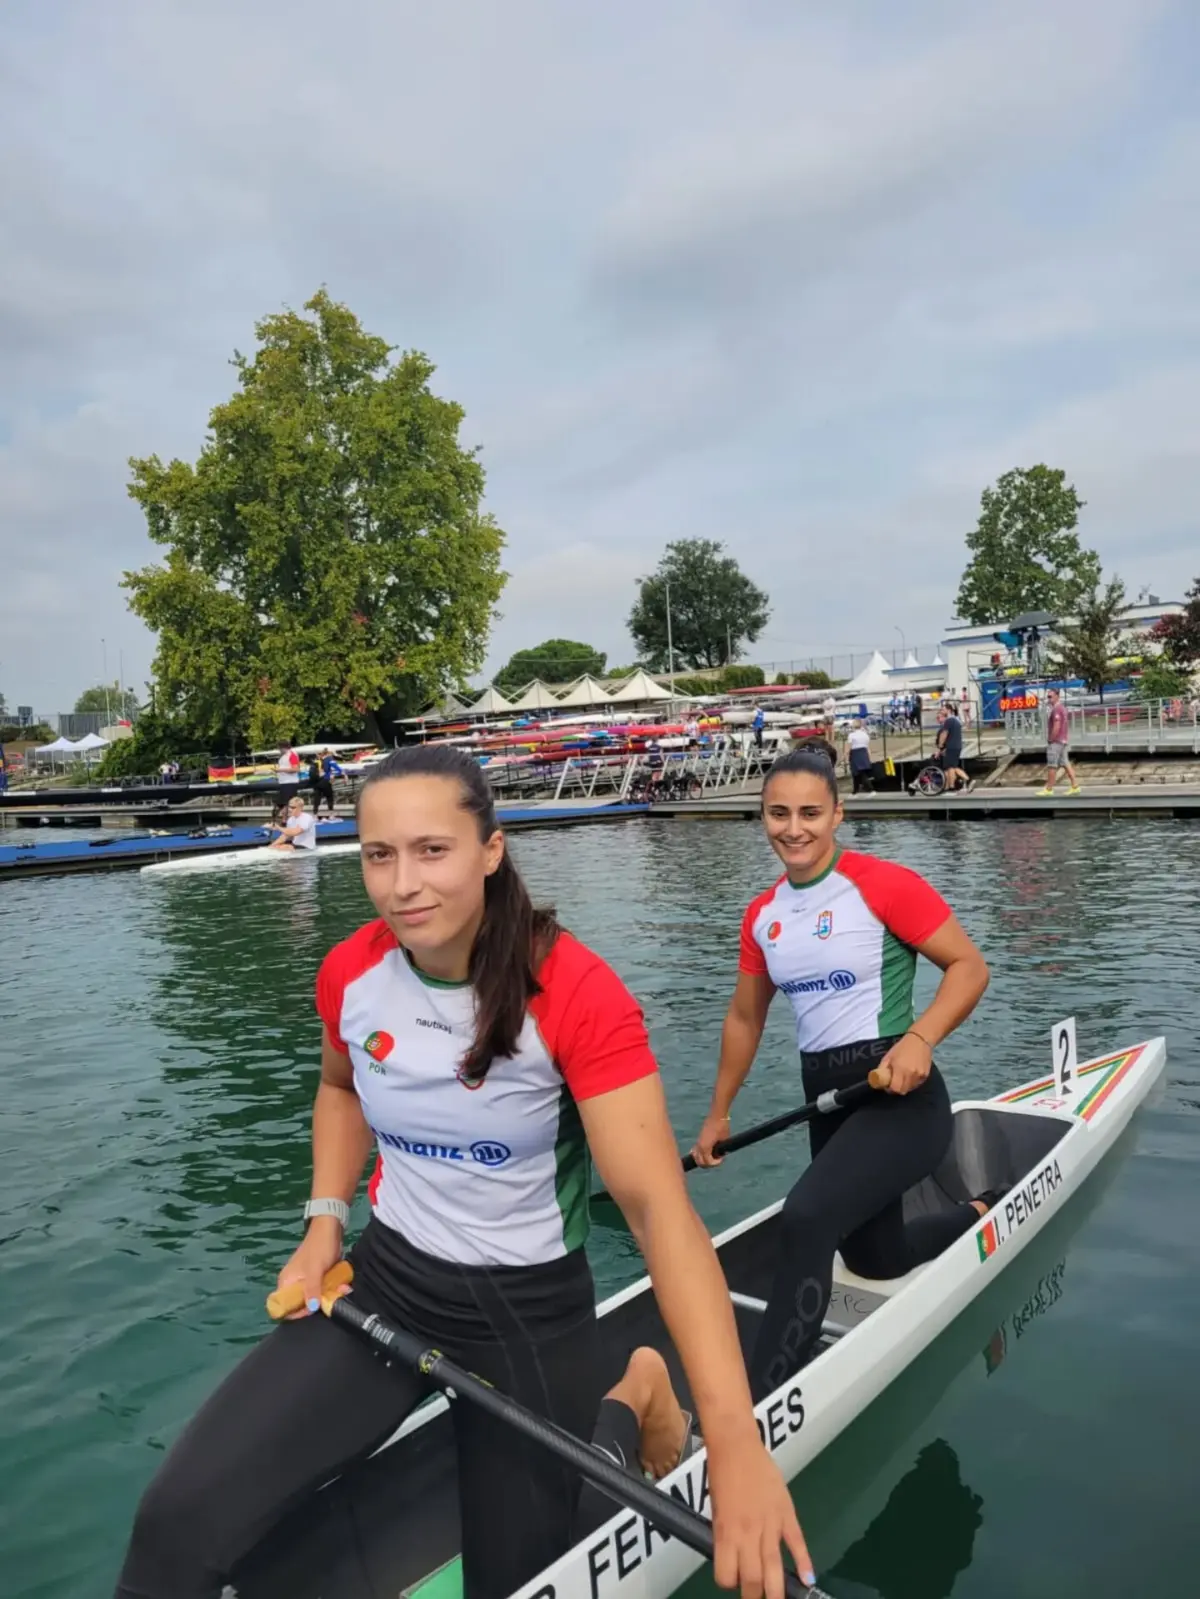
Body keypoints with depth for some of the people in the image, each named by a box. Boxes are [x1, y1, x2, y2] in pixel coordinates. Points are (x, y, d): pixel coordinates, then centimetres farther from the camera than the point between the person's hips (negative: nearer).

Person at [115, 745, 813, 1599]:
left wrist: (734, 1435, -40)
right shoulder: (349, 973, -9)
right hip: (382, 1287, 3)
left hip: (532, 1314, -3)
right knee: (179, 1524, -17)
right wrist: (325, 1224, -1)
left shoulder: (578, 993, -24)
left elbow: (659, 1207, -31)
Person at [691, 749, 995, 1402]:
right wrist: (718, 1114, 19)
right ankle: (985, 1215, 50)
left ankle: (755, 1405, -17)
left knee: (805, 1220, -28)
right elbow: (745, 1019, 15)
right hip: (827, 1102, 7)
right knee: (875, 1260, 22)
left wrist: (919, 1039, -26)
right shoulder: (762, 915, 5)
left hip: (899, 1097, -7)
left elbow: (969, 967, -10)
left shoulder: (882, 885, -14)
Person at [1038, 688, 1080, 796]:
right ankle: (1075, 786, 6)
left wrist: (1051, 740, -15)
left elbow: (1056, 727, -22)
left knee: (1052, 766, -4)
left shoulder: (1056, 709, -16)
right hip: (1062, 740, 10)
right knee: (1065, 763, 9)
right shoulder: (1062, 707, 16)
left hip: (1055, 741, -10)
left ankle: (1049, 789, 0)